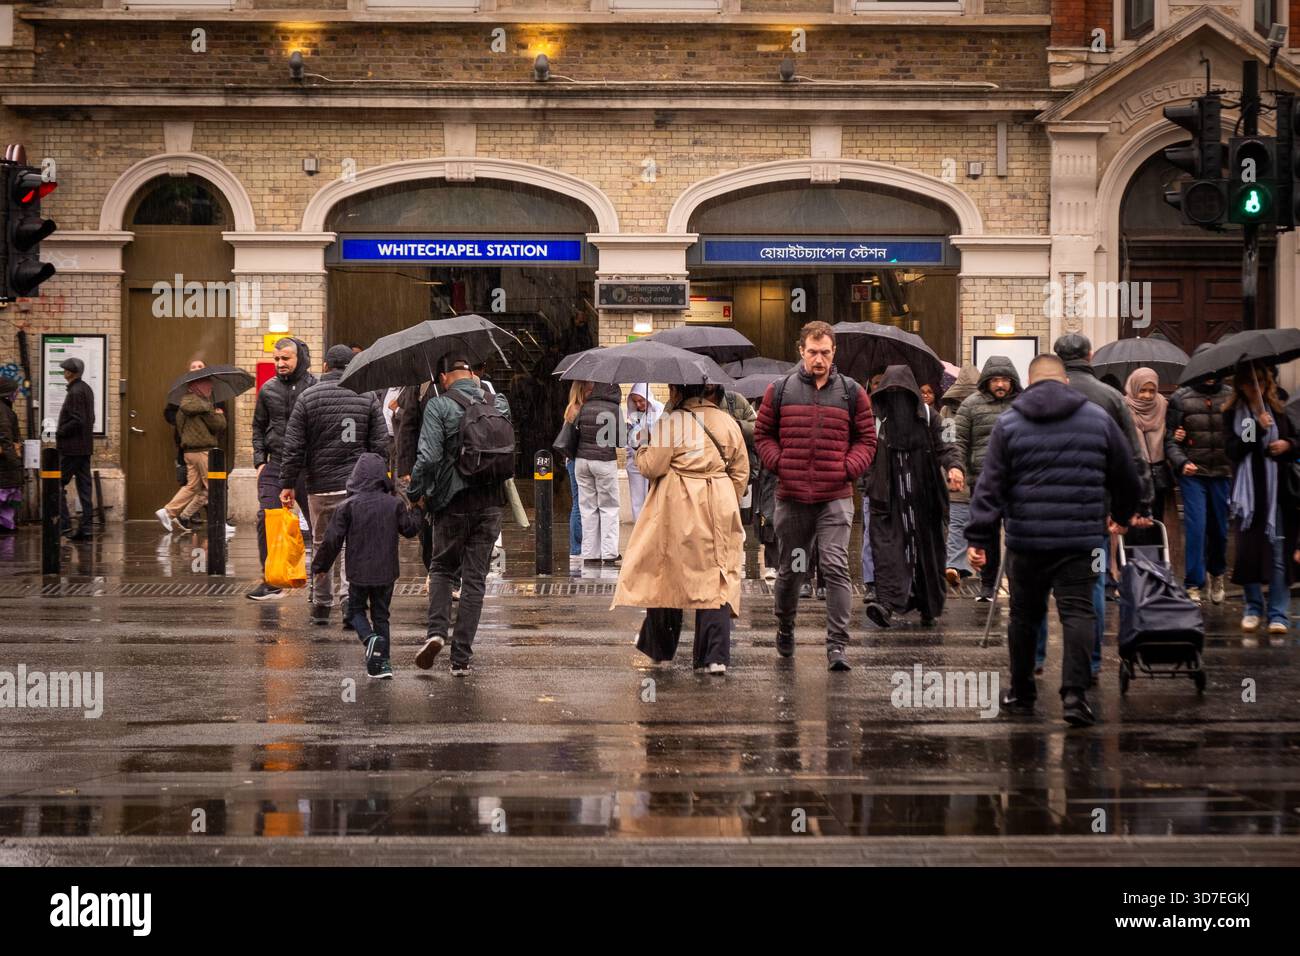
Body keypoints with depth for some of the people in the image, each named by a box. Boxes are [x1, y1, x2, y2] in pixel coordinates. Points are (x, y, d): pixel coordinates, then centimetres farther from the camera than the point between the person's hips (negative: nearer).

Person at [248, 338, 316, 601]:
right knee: (266, 519, -8)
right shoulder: (268, 390, 11)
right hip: (275, 466, 3)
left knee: (318, 524, 3)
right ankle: (271, 581, -1)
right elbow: (258, 427, 20)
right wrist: (259, 459, 8)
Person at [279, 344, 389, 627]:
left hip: (320, 486, 0)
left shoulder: (307, 397, 1)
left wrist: (288, 484, 5)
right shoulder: (368, 397, 3)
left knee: (322, 545, 13)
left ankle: (321, 606, 19)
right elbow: (381, 445, 3)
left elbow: (293, 447, -1)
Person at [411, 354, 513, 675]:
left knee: (442, 568, 16)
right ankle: (461, 657, 5)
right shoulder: (498, 404, 6)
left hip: (453, 502, -3)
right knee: (475, 579, 7)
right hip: (490, 501, 3)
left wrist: (414, 494, -6)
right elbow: (509, 451, 15)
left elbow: (428, 457, -16)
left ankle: (437, 631, -6)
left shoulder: (439, 406, -9)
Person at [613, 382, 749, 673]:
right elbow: (741, 472, 10)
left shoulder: (671, 422, -11)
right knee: (717, 578, 3)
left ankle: (658, 647, 25)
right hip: (718, 509, 4)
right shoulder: (727, 422, 6)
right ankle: (715, 656, -6)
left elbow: (651, 467, -8)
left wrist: (642, 450, 13)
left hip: (677, 510, -4)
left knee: (666, 574, 12)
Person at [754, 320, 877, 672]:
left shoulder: (852, 392, 5)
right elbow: (763, 433, 13)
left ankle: (837, 645, -13)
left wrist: (849, 467, -5)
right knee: (791, 569, 14)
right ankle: (785, 628, 37)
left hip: (835, 498, -1)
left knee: (836, 567, -12)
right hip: (791, 497, 1)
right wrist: (778, 462, -2)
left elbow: (866, 438, 10)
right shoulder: (780, 391, 5)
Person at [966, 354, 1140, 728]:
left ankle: (1021, 693, 24)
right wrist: (1122, 515, 34)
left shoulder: (1009, 423, 3)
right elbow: (1127, 478, 15)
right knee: (1077, 612, -1)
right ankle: (1074, 693, -14)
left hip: (1026, 541, 0)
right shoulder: (1098, 419, 7)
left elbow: (990, 485, -3)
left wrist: (979, 537, -4)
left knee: (1025, 615, 13)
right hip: (1080, 541, 0)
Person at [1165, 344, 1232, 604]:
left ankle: (1216, 573, 35)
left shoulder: (1230, 396, 5)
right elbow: (1170, 438, 1)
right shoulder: (1181, 397, 3)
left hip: (1223, 472, 2)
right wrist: (1181, 462, -15)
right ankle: (1193, 585, -4)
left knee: (1220, 527, 9)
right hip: (1192, 473, -2)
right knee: (1195, 527, -9)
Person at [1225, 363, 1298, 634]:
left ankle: (1278, 614, 0)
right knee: (1248, 550, 3)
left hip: (1278, 492, 0)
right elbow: (1232, 451, -9)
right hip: (1248, 492, 0)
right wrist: (1258, 429, -19)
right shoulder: (1232, 414, 2)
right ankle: (1253, 608, 18)